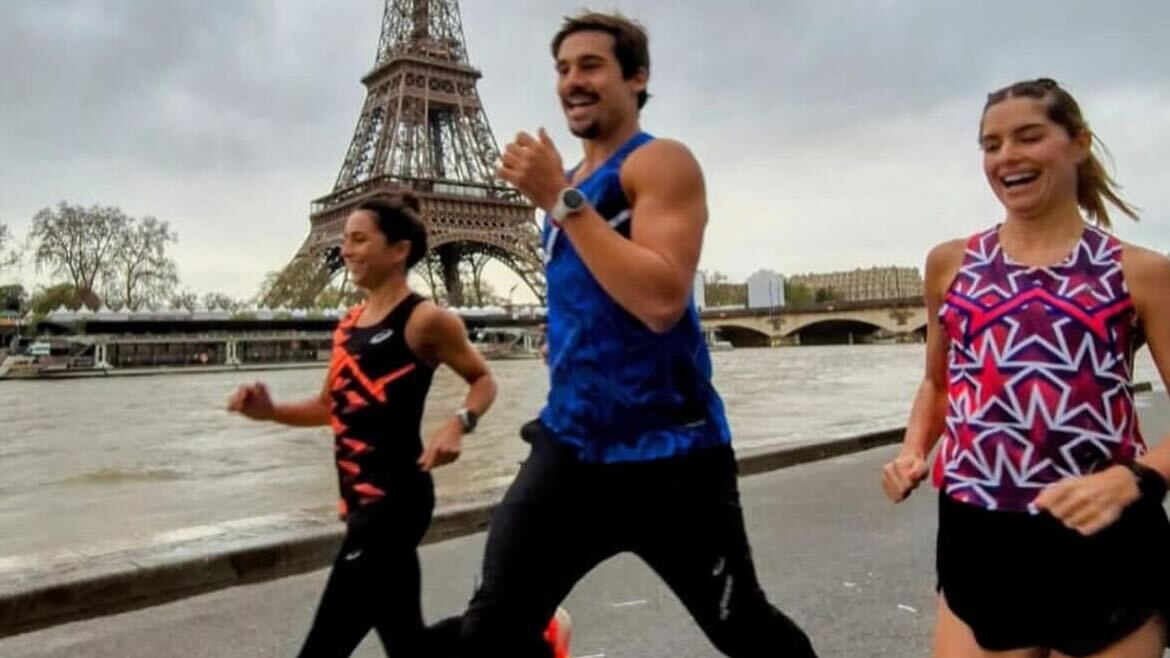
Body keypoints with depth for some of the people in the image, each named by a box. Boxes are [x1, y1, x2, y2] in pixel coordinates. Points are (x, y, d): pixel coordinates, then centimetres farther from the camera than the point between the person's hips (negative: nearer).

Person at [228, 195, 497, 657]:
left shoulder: (425, 320, -9)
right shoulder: (348, 325, 13)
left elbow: (483, 381, -1)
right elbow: (331, 407, 21)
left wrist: (458, 424, -19)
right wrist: (269, 412, 5)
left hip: (395, 500, -8)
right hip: (363, 501, 8)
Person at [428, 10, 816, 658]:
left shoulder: (661, 162, -10)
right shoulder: (571, 182, 13)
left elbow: (662, 301, -26)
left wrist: (561, 200, -22)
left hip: (669, 455, -6)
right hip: (571, 446, 6)